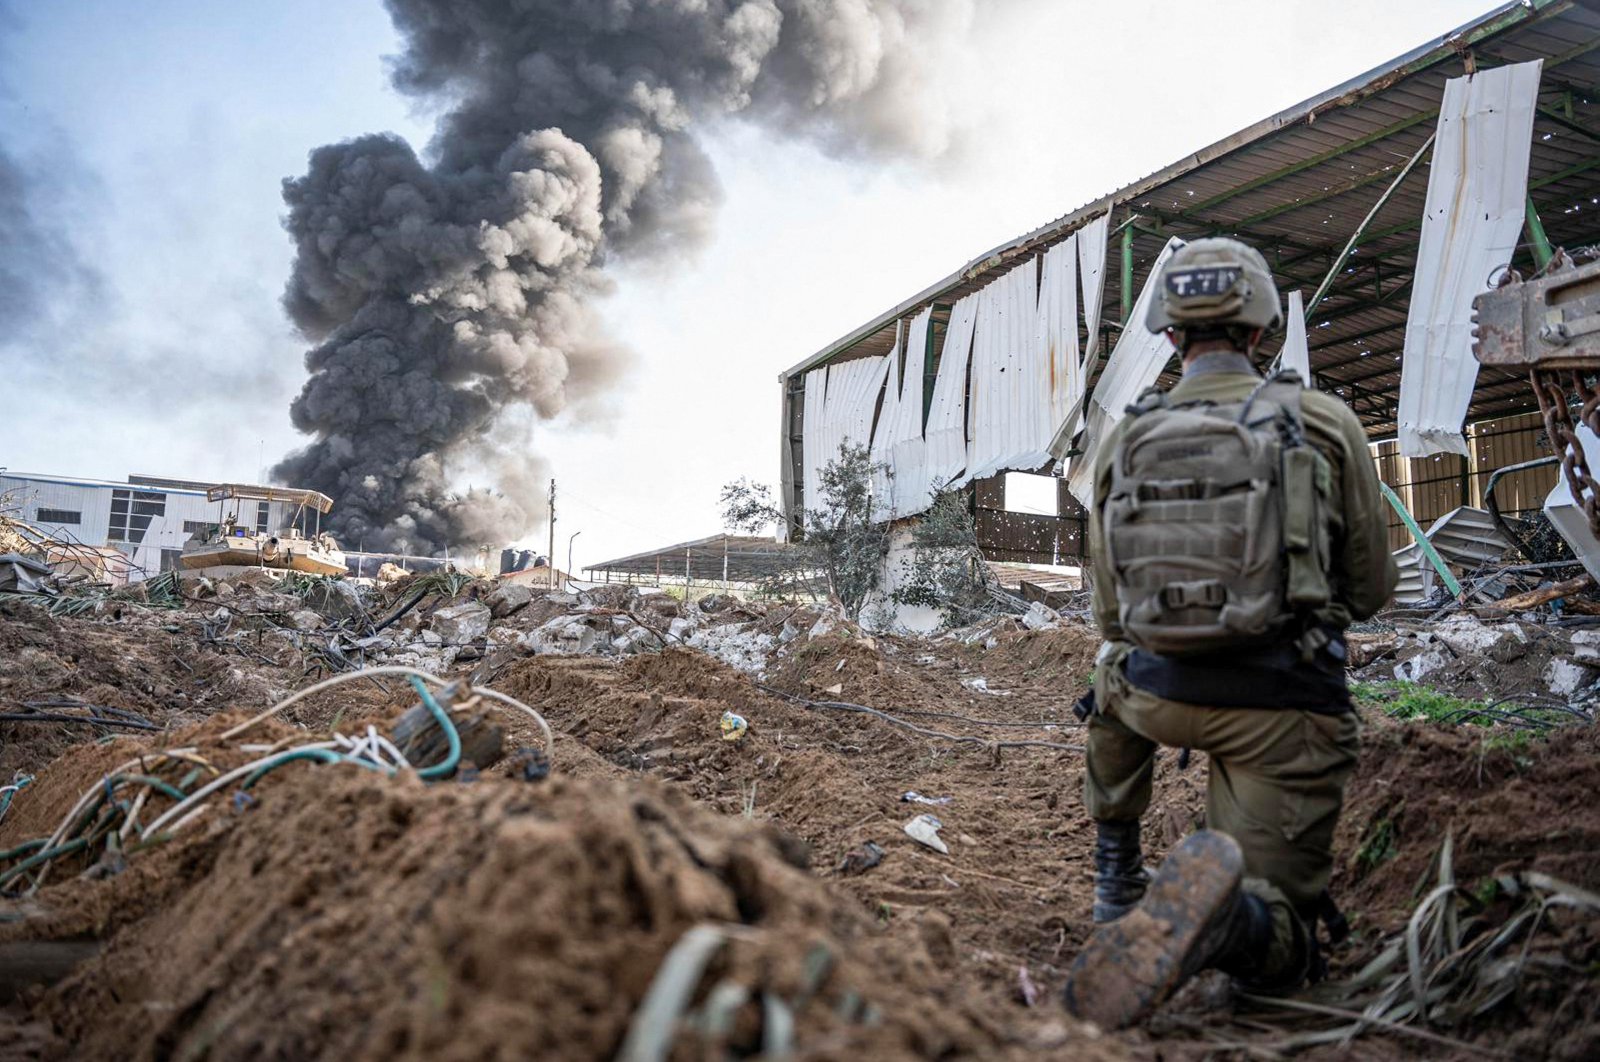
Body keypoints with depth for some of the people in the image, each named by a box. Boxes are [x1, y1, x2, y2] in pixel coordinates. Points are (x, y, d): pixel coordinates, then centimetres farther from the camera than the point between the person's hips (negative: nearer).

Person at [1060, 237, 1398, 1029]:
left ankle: (1116, 883, 38)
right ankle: (1219, 908, -29)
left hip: (1159, 698, 3)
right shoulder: (1327, 423, -2)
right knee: (1278, 947, 8)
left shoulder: (1121, 442, 4)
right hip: (1284, 709, -2)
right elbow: (1371, 591, 8)